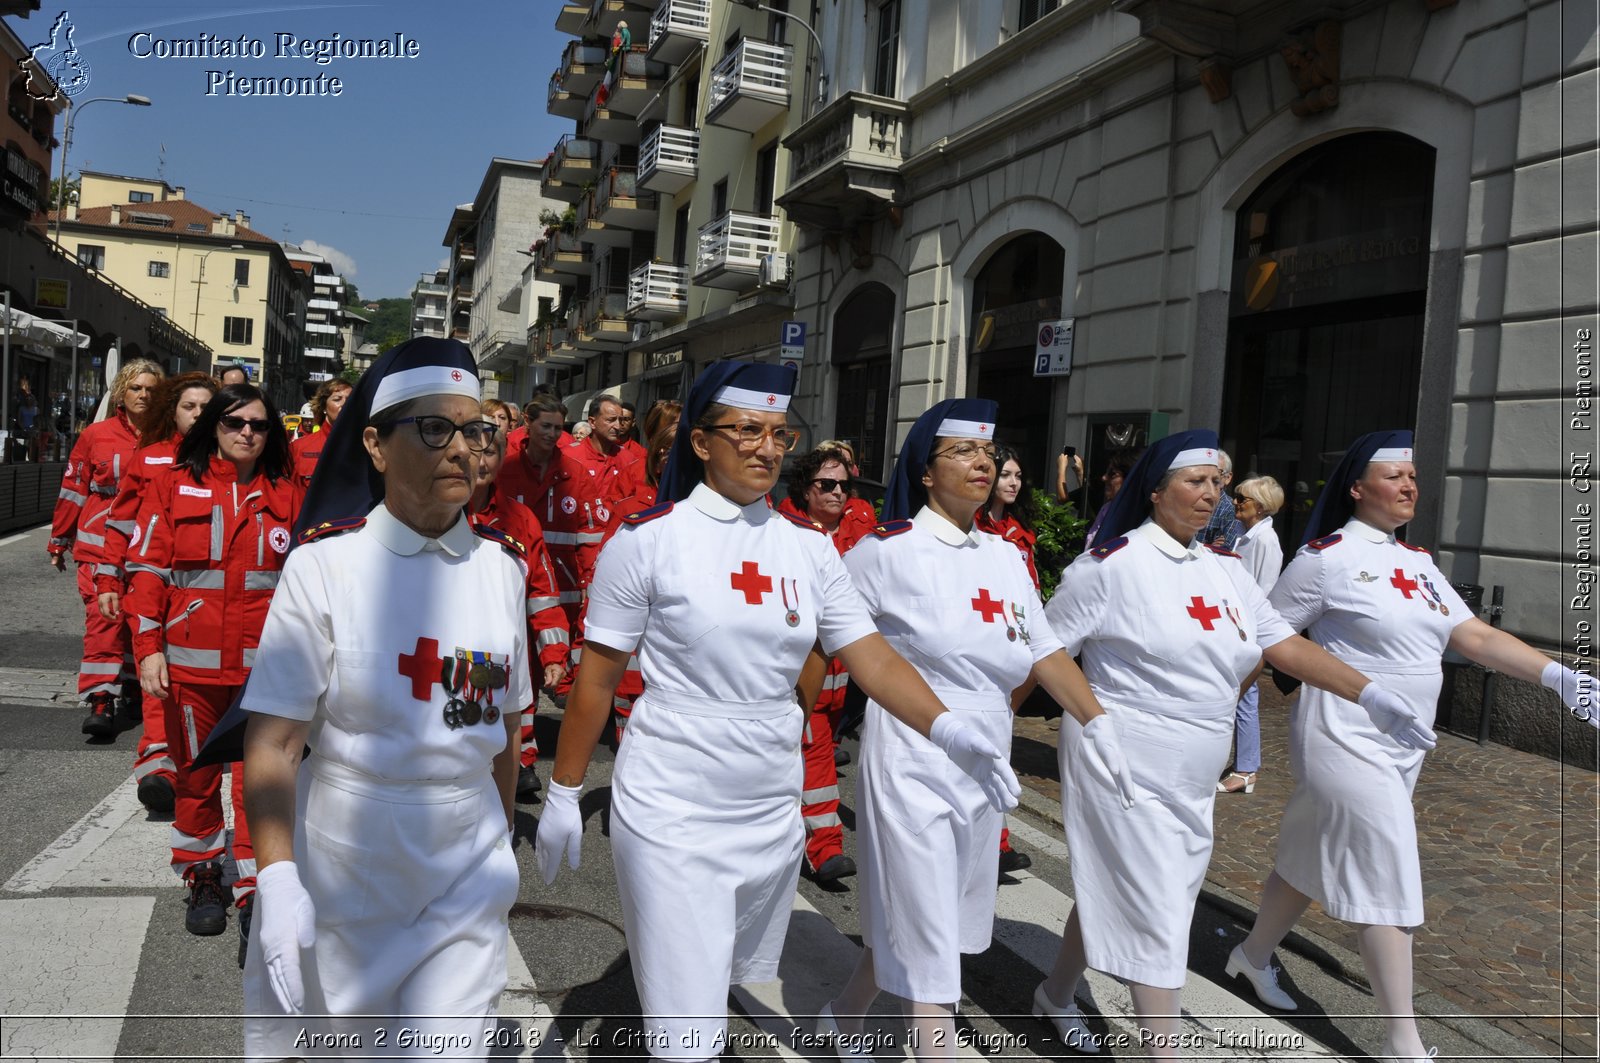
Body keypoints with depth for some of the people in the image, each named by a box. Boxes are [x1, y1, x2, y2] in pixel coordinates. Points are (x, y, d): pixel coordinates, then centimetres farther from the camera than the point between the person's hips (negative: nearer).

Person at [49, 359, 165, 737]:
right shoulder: (96, 435, 1)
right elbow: (73, 489, 7)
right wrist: (59, 540, 11)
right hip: (101, 540, -1)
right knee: (103, 614, -10)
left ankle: (134, 687, 29)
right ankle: (100, 702, -10)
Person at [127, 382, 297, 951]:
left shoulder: (285, 494, 5)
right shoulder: (174, 484, 3)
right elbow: (147, 569, 2)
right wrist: (148, 646, -5)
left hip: (264, 660, 0)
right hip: (192, 658, 0)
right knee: (197, 773, 13)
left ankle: (255, 899, 5)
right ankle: (203, 879, 31)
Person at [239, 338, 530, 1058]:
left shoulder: (501, 565, -1)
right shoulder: (324, 563, -11)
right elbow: (272, 744, -13)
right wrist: (278, 883, -21)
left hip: (467, 876, 2)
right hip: (340, 869, -2)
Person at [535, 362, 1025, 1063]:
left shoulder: (809, 547, 2)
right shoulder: (649, 538, -9)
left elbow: (871, 655, -4)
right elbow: (597, 677, -5)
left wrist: (945, 727, -20)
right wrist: (563, 793, -3)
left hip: (773, 810, 5)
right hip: (672, 813, -4)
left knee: (729, 983, 24)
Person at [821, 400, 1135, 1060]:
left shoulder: (1006, 559, 8)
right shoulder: (888, 550, -10)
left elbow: (1043, 650, 6)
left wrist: (1097, 725, -3)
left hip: (986, 764, 7)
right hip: (912, 762, -6)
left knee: (906, 923, 20)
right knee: (927, 938, 0)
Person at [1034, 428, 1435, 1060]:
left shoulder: (1225, 570, 7)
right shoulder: (1112, 565, -14)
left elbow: (1286, 647, 5)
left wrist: (1371, 695, -5)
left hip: (1193, 781, 7)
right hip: (1125, 769, -7)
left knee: (1112, 895, 19)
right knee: (1155, 914, -2)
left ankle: (1055, 998, 39)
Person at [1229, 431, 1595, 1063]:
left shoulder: (1417, 562, 10)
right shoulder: (1326, 558, -13)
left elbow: (1475, 637, 3)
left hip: (1401, 746, 8)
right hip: (1348, 742, -7)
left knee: (1316, 859, 18)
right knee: (1387, 883, -4)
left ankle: (1253, 957, 37)